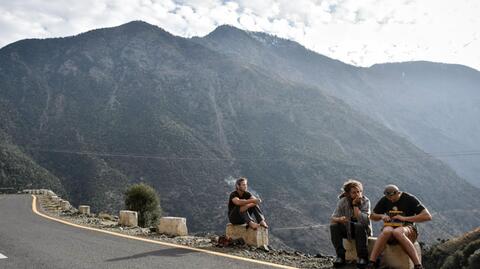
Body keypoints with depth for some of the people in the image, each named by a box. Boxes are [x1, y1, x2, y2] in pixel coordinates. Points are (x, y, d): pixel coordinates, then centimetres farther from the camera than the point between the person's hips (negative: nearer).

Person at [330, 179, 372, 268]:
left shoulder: (365, 201, -15)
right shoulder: (343, 201, -11)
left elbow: (363, 220, -29)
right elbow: (333, 218, -16)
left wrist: (355, 205, -29)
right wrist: (339, 219, -38)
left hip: (363, 230, -2)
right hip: (347, 229, 2)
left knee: (360, 226, -36)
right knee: (333, 226, -26)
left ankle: (362, 257, -19)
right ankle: (340, 256, -14)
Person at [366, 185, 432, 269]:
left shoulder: (409, 199, -5)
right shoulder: (384, 200, 8)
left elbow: (428, 216, -12)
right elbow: (372, 216, 19)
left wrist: (404, 218, -17)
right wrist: (382, 216, -5)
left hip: (407, 228, -3)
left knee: (397, 232, -39)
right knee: (386, 231, -35)